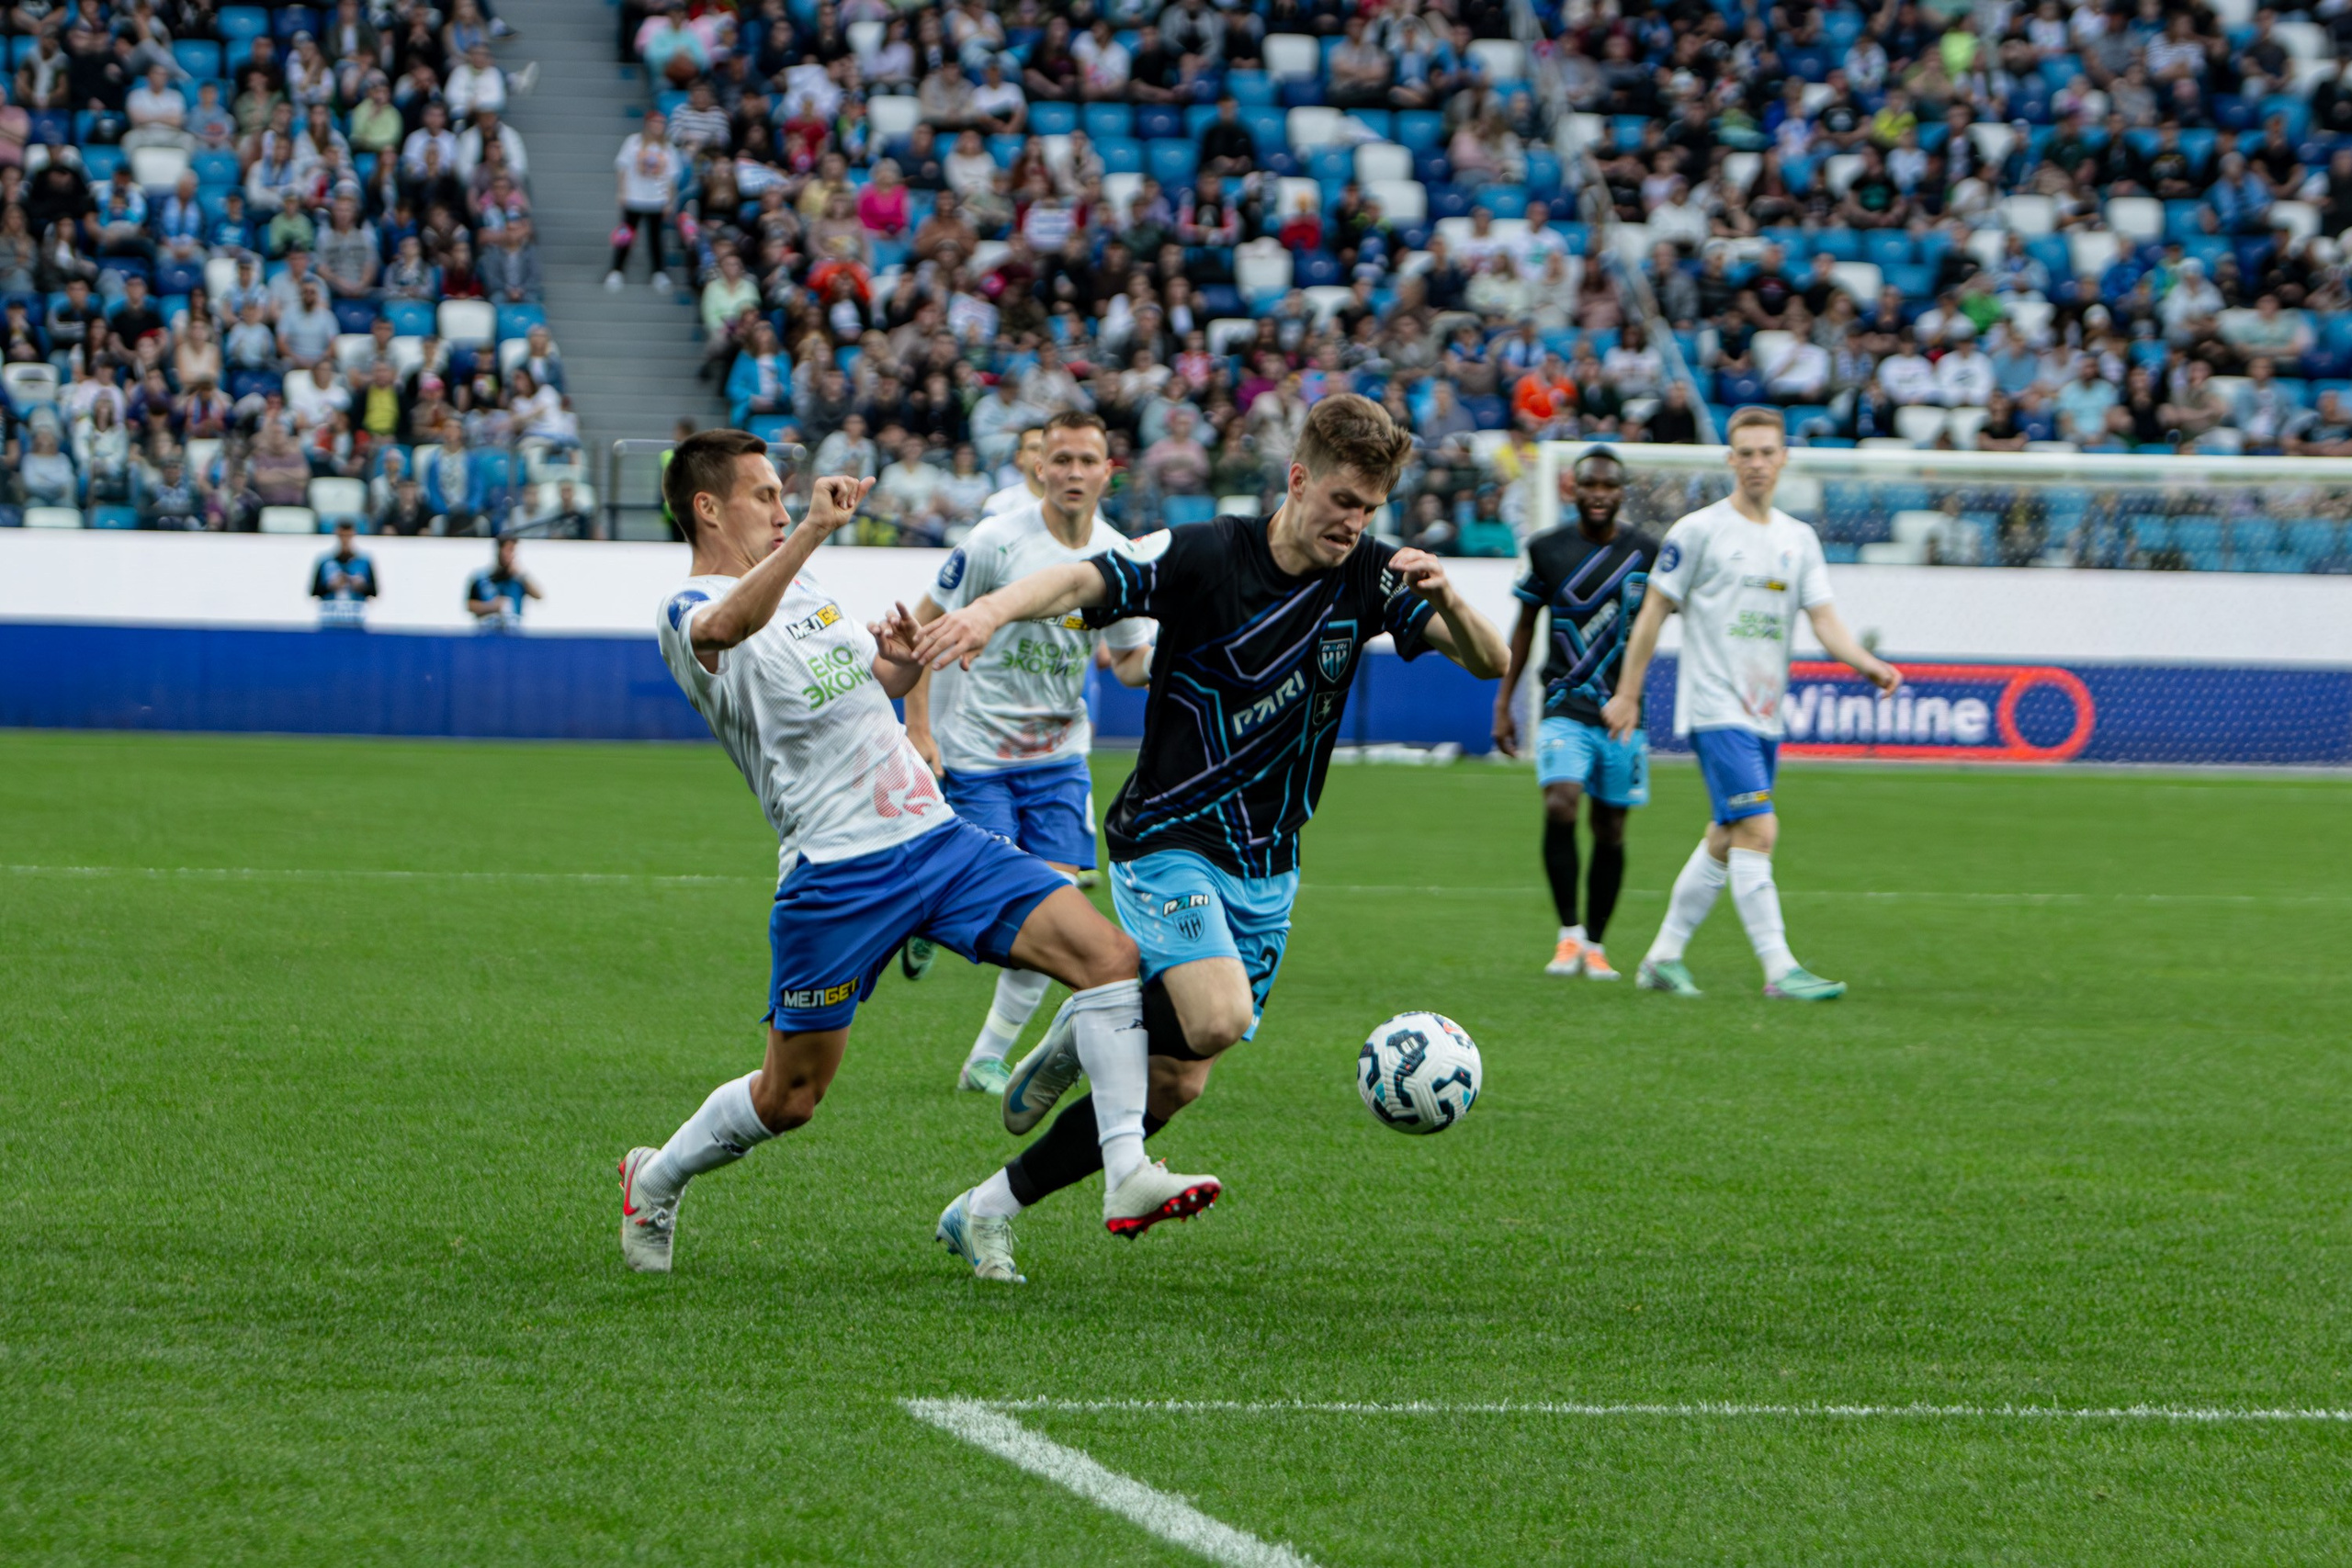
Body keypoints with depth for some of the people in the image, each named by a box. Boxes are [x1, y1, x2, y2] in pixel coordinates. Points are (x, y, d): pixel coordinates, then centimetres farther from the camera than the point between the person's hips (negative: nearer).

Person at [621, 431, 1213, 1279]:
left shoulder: (802, 585, 19)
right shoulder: (689, 609, -8)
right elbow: (729, 626, -35)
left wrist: (905, 660, 7)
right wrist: (813, 530, -47)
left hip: (938, 835, 7)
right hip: (836, 871, -7)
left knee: (1107, 953, -12)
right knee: (789, 1096, 4)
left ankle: (1127, 1176, -16)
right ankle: (654, 1182, 33)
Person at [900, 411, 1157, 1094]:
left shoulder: (1119, 557, 1)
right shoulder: (997, 542, -14)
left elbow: (1130, 663, 9)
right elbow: (923, 626, -7)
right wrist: (916, 727, -13)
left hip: (1058, 754, 4)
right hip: (973, 752, -4)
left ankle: (988, 1058, 9)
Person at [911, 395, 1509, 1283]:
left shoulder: (1371, 578, -2)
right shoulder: (1202, 557, -14)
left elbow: (1490, 662, -6)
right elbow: (1080, 583, -21)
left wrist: (1446, 598, -27)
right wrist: (991, 610, -42)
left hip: (1266, 868, 5)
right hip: (1167, 840, -5)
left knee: (1177, 1084, 4)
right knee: (1217, 1017, -30)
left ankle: (990, 1208, 18)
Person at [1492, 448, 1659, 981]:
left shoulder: (1646, 552, 1)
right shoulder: (1547, 549, 3)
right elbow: (1526, 625, 12)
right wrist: (1504, 701, 10)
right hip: (1564, 710, -1)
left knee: (1610, 829, 5)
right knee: (1559, 806, -21)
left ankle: (1594, 944, 20)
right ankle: (1569, 933, -9)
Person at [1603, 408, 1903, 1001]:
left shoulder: (1799, 539, 11)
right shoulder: (1699, 530, -4)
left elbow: (1824, 618, 6)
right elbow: (1654, 612, 0)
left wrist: (1867, 662, -13)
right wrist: (1628, 694, 0)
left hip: (1765, 716, 7)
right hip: (1716, 709, -7)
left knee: (1726, 840, 11)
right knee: (1758, 831, -16)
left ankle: (1663, 957, 22)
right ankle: (1779, 969, -17)